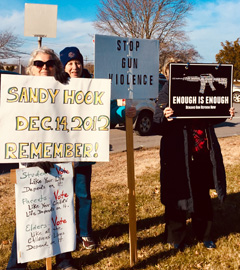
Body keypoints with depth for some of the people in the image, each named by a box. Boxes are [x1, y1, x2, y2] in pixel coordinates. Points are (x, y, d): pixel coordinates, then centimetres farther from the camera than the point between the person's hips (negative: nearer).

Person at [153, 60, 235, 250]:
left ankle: (204, 234, 34)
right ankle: (177, 238, 24)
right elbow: (157, 124, -12)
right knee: (179, 195, 6)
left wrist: (226, 114, 3)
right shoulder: (165, 94, -3)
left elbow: (209, 118, 19)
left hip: (202, 153, 5)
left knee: (202, 195, 16)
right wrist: (164, 116, -33)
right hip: (179, 154, -4)